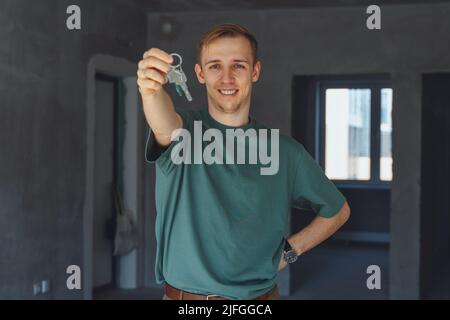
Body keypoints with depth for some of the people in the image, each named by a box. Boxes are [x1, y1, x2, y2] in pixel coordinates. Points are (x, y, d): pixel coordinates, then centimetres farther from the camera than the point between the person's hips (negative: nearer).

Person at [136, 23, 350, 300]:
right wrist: (151, 89, -53)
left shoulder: (285, 151, 0)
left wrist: (289, 251, 0)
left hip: (260, 293, 2)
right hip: (184, 294, -1)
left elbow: (337, 210, 13)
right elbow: (166, 126, -32)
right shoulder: (184, 132, -7)